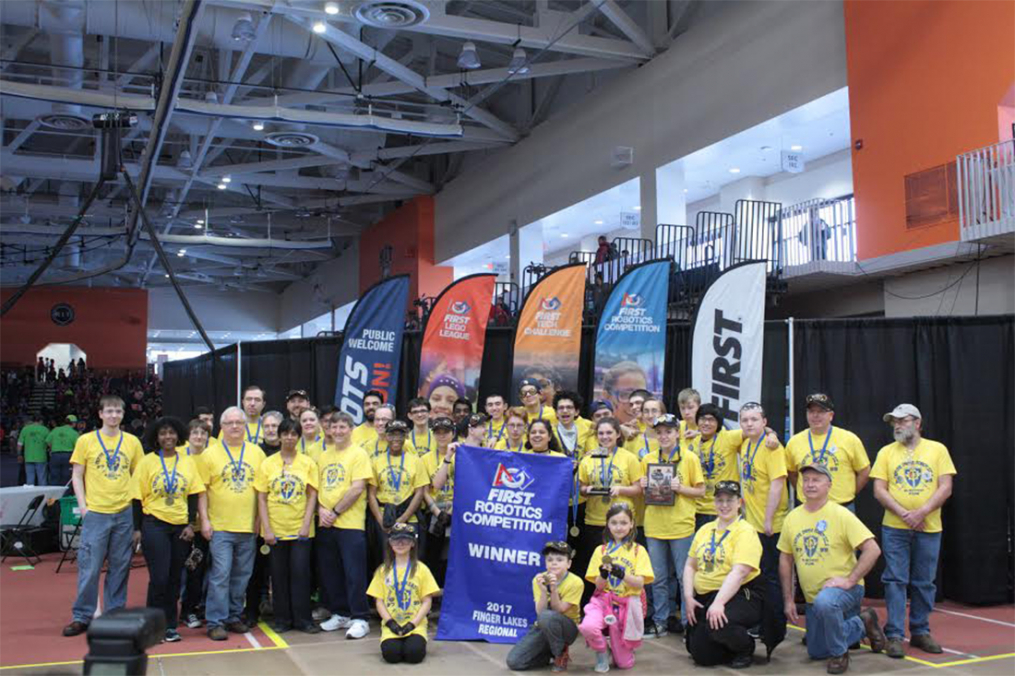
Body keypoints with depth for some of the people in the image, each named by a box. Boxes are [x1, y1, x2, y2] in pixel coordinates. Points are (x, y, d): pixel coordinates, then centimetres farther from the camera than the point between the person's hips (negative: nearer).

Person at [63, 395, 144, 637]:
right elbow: (77, 476, 3)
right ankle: (82, 617, 13)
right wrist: (83, 506, -6)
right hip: (95, 513, -2)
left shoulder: (132, 442, 6)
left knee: (119, 568, 8)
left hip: (124, 513, 2)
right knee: (89, 568, 0)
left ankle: (114, 615, 18)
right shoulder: (86, 441, 1)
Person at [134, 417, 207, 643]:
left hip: (180, 526, 3)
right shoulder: (147, 462, -1)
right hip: (154, 525, -3)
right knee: (159, 578, -8)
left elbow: (194, 495, 7)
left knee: (174, 579, 8)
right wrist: (137, 529, -4)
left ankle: (169, 625, 19)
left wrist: (191, 524, -1)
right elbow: (137, 498, -1)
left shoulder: (187, 462, 7)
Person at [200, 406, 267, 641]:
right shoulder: (210, 454, 0)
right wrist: (204, 520, -7)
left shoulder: (257, 452, 7)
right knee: (220, 575, -6)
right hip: (220, 526, -3)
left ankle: (233, 617, 23)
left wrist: (260, 519, 5)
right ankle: (215, 622, 2)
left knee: (242, 576, 11)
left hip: (248, 526, 3)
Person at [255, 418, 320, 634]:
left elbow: (312, 495, 1)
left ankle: (303, 619, 8)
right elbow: (261, 498, 1)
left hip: (300, 529, -1)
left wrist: (306, 524, -8)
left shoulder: (307, 462, 3)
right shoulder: (267, 464, 3)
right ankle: (282, 619, 18)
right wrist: (266, 529, -6)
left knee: (301, 574, -1)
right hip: (275, 530, 1)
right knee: (279, 575, 6)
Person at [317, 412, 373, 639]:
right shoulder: (324, 456, 15)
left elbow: (357, 489, -12)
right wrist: (321, 509, -2)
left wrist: (335, 512, -12)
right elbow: (317, 487, 16)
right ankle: (339, 614, 24)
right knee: (330, 572, 11)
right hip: (326, 524, 6)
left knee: (354, 573, -5)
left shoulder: (358, 454, -4)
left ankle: (360, 619, 2)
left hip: (350, 523, -6)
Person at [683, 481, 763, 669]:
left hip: (741, 595, -6)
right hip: (704, 597, 6)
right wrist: (688, 597, -1)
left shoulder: (745, 532, -9)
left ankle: (745, 648, -1)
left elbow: (739, 572, -21)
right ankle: (732, 646, 30)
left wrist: (718, 603, -30)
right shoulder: (705, 530, 13)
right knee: (700, 655, -1)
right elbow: (690, 566, 14)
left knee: (717, 624, -35)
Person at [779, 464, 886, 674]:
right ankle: (860, 625, 34)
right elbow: (785, 560, 8)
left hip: (844, 589, -6)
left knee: (825, 602, -40)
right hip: (812, 597, 6)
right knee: (816, 653, 13)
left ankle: (840, 653, -12)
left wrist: (850, 580, -23)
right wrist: (788, 600, 4)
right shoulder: (792, 517, 1)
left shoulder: (841, 515, -13)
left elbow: (873, 549, -18)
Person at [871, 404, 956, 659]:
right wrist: (903, 513, -15)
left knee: (924, 582, 9)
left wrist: (922, 512, -16)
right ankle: (895, 635, 2)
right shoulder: (887, 452, 5)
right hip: (894, 528, 0)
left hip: (929, 528, 0)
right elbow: (879, 490, -1)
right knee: (895, 581, -2)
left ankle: (920, 632, 22)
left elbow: (945, 488, -4)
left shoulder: (937, 449, 3)